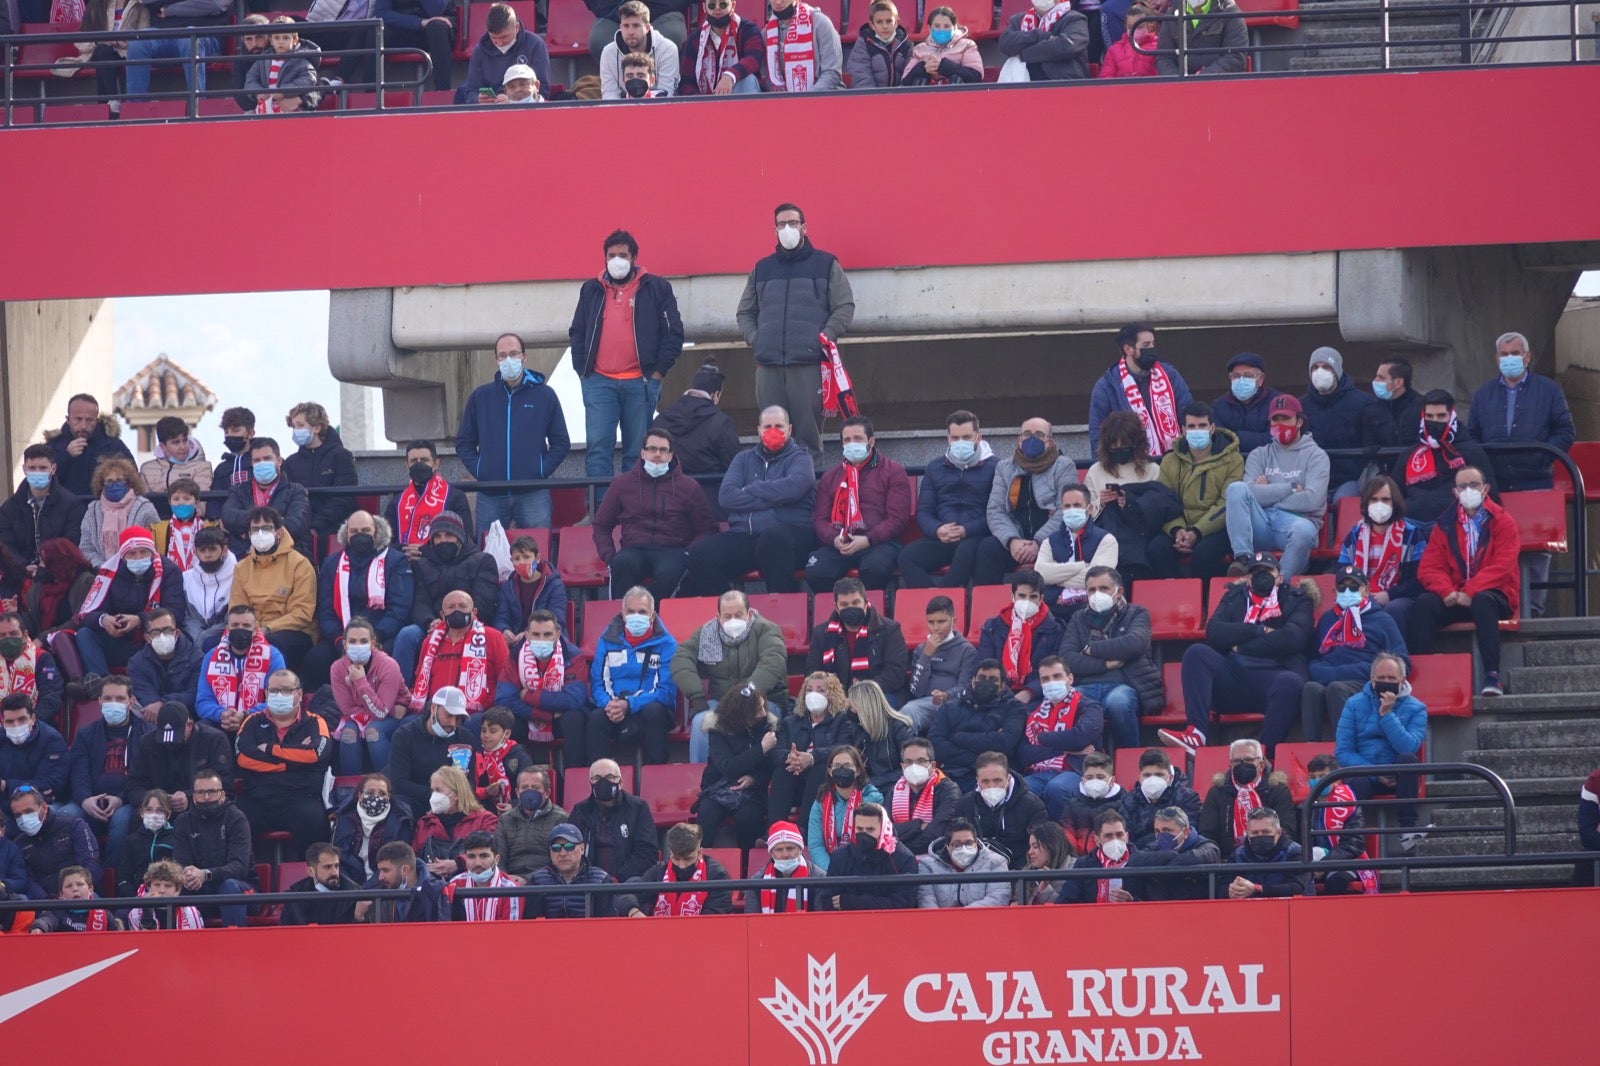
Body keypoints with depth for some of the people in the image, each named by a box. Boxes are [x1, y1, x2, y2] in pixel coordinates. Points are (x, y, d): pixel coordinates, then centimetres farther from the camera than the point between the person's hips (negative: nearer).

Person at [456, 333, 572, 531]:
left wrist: (543, 470, -4)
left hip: (533, 494, -1)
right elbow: (464, 443, 16)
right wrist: (477, 469, -1)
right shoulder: (480, 397, 12)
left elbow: (561, 442, 10)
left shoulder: (544, 395, 8)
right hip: (491, 497, 1)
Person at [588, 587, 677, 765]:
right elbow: (597, 683, 9)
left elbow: (666, 691, -7)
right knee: (596, 718, -32)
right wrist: (607, 704, -16)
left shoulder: (665, 644, 1)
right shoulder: (607, 641, 11)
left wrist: (629, 704, -21)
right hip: (614, 710, 2)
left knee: (654, 711, -37)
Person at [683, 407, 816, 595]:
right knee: (700, 554, -21)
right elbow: (726, 496, 5)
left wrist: (751, 490, -1)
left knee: (771, 539, -41)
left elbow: (793, 487, -12)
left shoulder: (799, 458, 12)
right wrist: (771, 499, -4)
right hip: (743, 535, 4)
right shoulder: (744, 459, 23)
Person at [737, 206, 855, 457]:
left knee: (808, 425, -6)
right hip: (768, 364, 3)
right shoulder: (762, 269, 19)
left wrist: (825, 336, -8)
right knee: (771, 429, 1)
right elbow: (745, 312, 24)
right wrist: (754, 338, 5)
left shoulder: (825, 265, 9)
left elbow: (845, 307, 5)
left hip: (809, 363, -3)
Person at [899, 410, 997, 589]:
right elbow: (923, 512, 16)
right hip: (941, 540, 4)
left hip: (976, 537, -4)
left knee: (967, 551, -40)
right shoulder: (935, 469, 22)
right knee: (907, 556, -26)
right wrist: (937, 530, -7)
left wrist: (967, 531, -17)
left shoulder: (993, 467, 8)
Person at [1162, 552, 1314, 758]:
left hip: (1272, 676, -3)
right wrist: (1260, 631, -1)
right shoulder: (1235, 596, 25)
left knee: (1290, 683, -37)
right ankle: (1195, 734, -36)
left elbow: (1293, 638, -3)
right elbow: (1214, 631, 7)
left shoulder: (1296, 600, 17)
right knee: (1197, 653, -22)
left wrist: (1242, 645, -1)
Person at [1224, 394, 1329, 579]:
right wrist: (1291, 488, -2)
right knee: (1236, 488, -24)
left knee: (1303, 530, -40)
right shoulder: (1259, 456, 22)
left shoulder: (1315, 456, 12)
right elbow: (1251, 494, 2)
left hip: (1296, 520, -3)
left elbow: (1312, 500, -5)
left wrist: (1269, 494, 2)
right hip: (1261, 526, 3)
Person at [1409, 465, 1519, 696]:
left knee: (1482, 601, -39)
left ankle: (1492, 676, -43)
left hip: (1493, 594, -3)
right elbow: (1429, 568, 3)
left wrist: (1471, 592, -23)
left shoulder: (1502, 521, 1)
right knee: (1423, 604, -27)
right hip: (1454, 597, 3)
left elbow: (1502, 566, -12)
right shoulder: (1445, 525, 11)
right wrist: (1447, 591, -18)